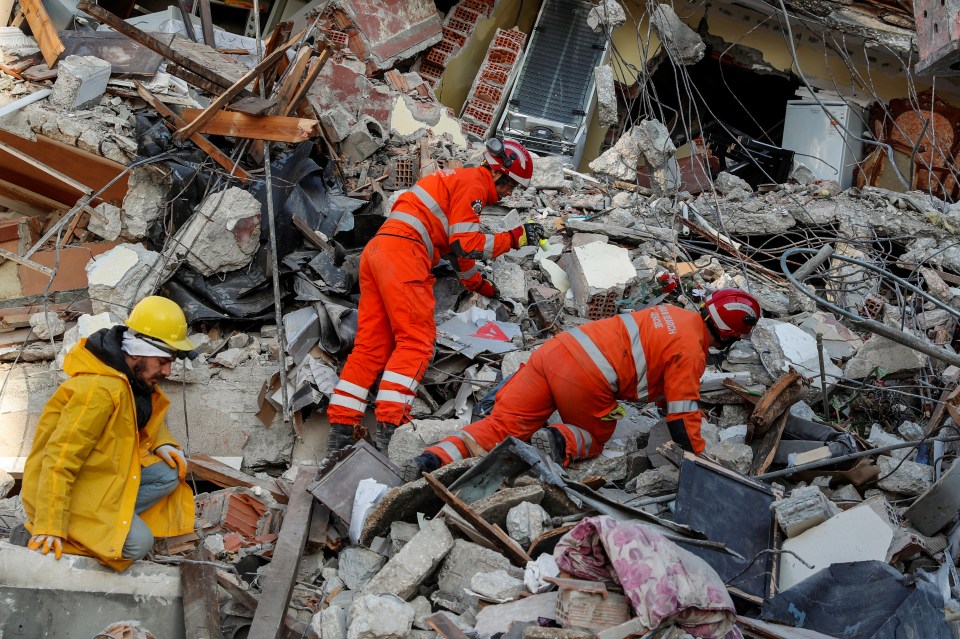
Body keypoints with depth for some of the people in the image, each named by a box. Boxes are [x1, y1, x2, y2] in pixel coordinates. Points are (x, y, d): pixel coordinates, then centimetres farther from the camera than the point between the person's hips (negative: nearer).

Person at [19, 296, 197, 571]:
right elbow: (59, 460, -30)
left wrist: (161, 444, -5)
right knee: (138, 543, -21)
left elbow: (149, 418, 18)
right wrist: (49, 527, -30)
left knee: (170, 473, -5)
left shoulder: (133, 376, -2)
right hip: (70, 487, -9)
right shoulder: (98, 390, -30)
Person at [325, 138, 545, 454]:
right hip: (402, 252, -10)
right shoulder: (472, 184, 0)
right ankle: (388, 427, -21)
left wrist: (481, 285, 45)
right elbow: (465, 244, -8)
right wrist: (514, 238, -3)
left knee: (371, 345, 4)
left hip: (375, 251, 10)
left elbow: (455, 245, 39)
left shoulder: (459, 181, 32)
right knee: (416, 340, -12)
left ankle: (340, 432, 1)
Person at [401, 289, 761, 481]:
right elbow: (683, 415, -1)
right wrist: (697, 460, 11)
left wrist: (666, 405, 54)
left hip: (556, 348, 7)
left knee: (502, 426, 2)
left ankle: (434, 459, -17)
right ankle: (559, 441, -11)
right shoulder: (691, 352, -2)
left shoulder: (676, 315, 24)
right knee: (593, 441, 20)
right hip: (586, 379, -7)